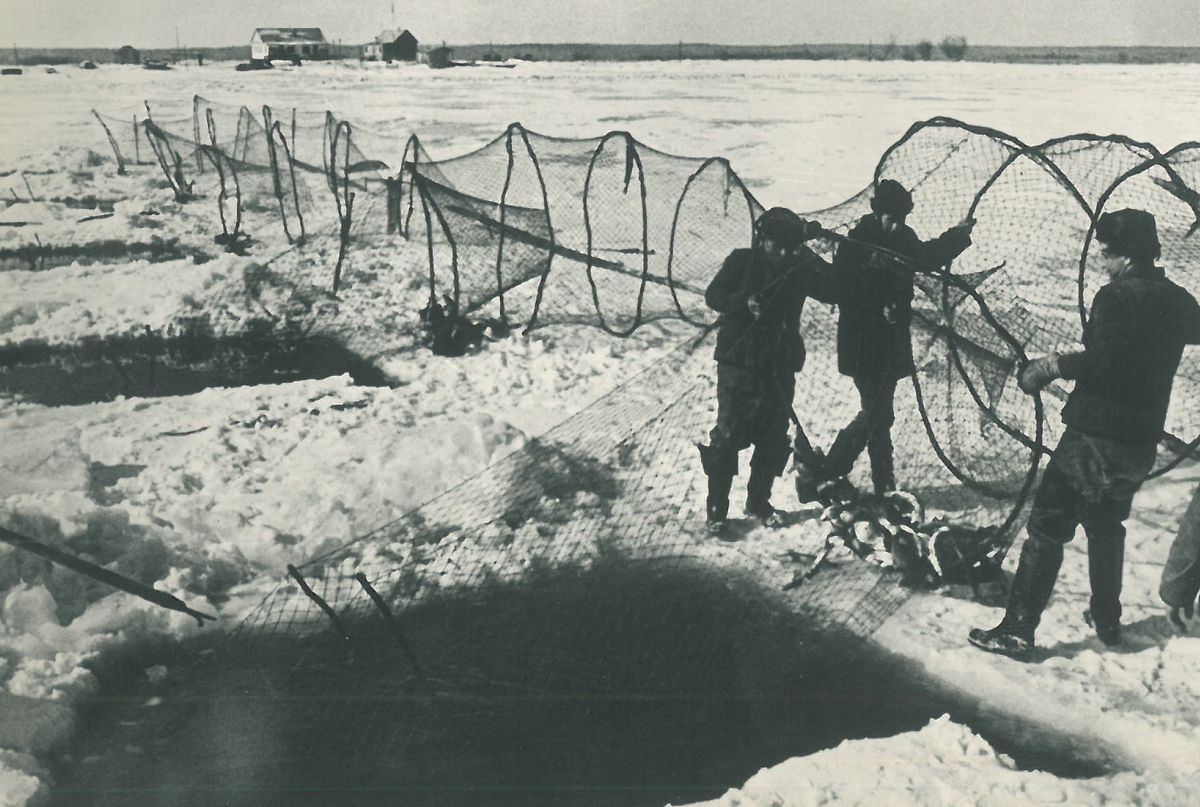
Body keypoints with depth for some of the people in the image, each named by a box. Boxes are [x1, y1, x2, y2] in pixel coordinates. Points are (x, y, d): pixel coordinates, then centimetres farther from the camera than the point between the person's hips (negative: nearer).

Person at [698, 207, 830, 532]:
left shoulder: (800, 268, 9)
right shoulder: (742, 261, -1)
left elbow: (833, 289, 0)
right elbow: (713, 295, -6)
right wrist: (744, 302, -24)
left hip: (780, 367, 4)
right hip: (738, 362, -4)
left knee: (774, 438, 6)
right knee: (728, 435, -5)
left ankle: (758, 501, 22)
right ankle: (716, 507, 4)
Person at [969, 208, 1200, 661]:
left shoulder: (1117, 296, -15)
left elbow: (1101, 362, -28)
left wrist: (1055, 365, -16)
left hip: (1096, 436, -8)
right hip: (1142, 440, 8)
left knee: (1047, 528, -4)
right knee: (1107, 525, 24)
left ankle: (1018, 630, -4)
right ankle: (1107, 619, 32)